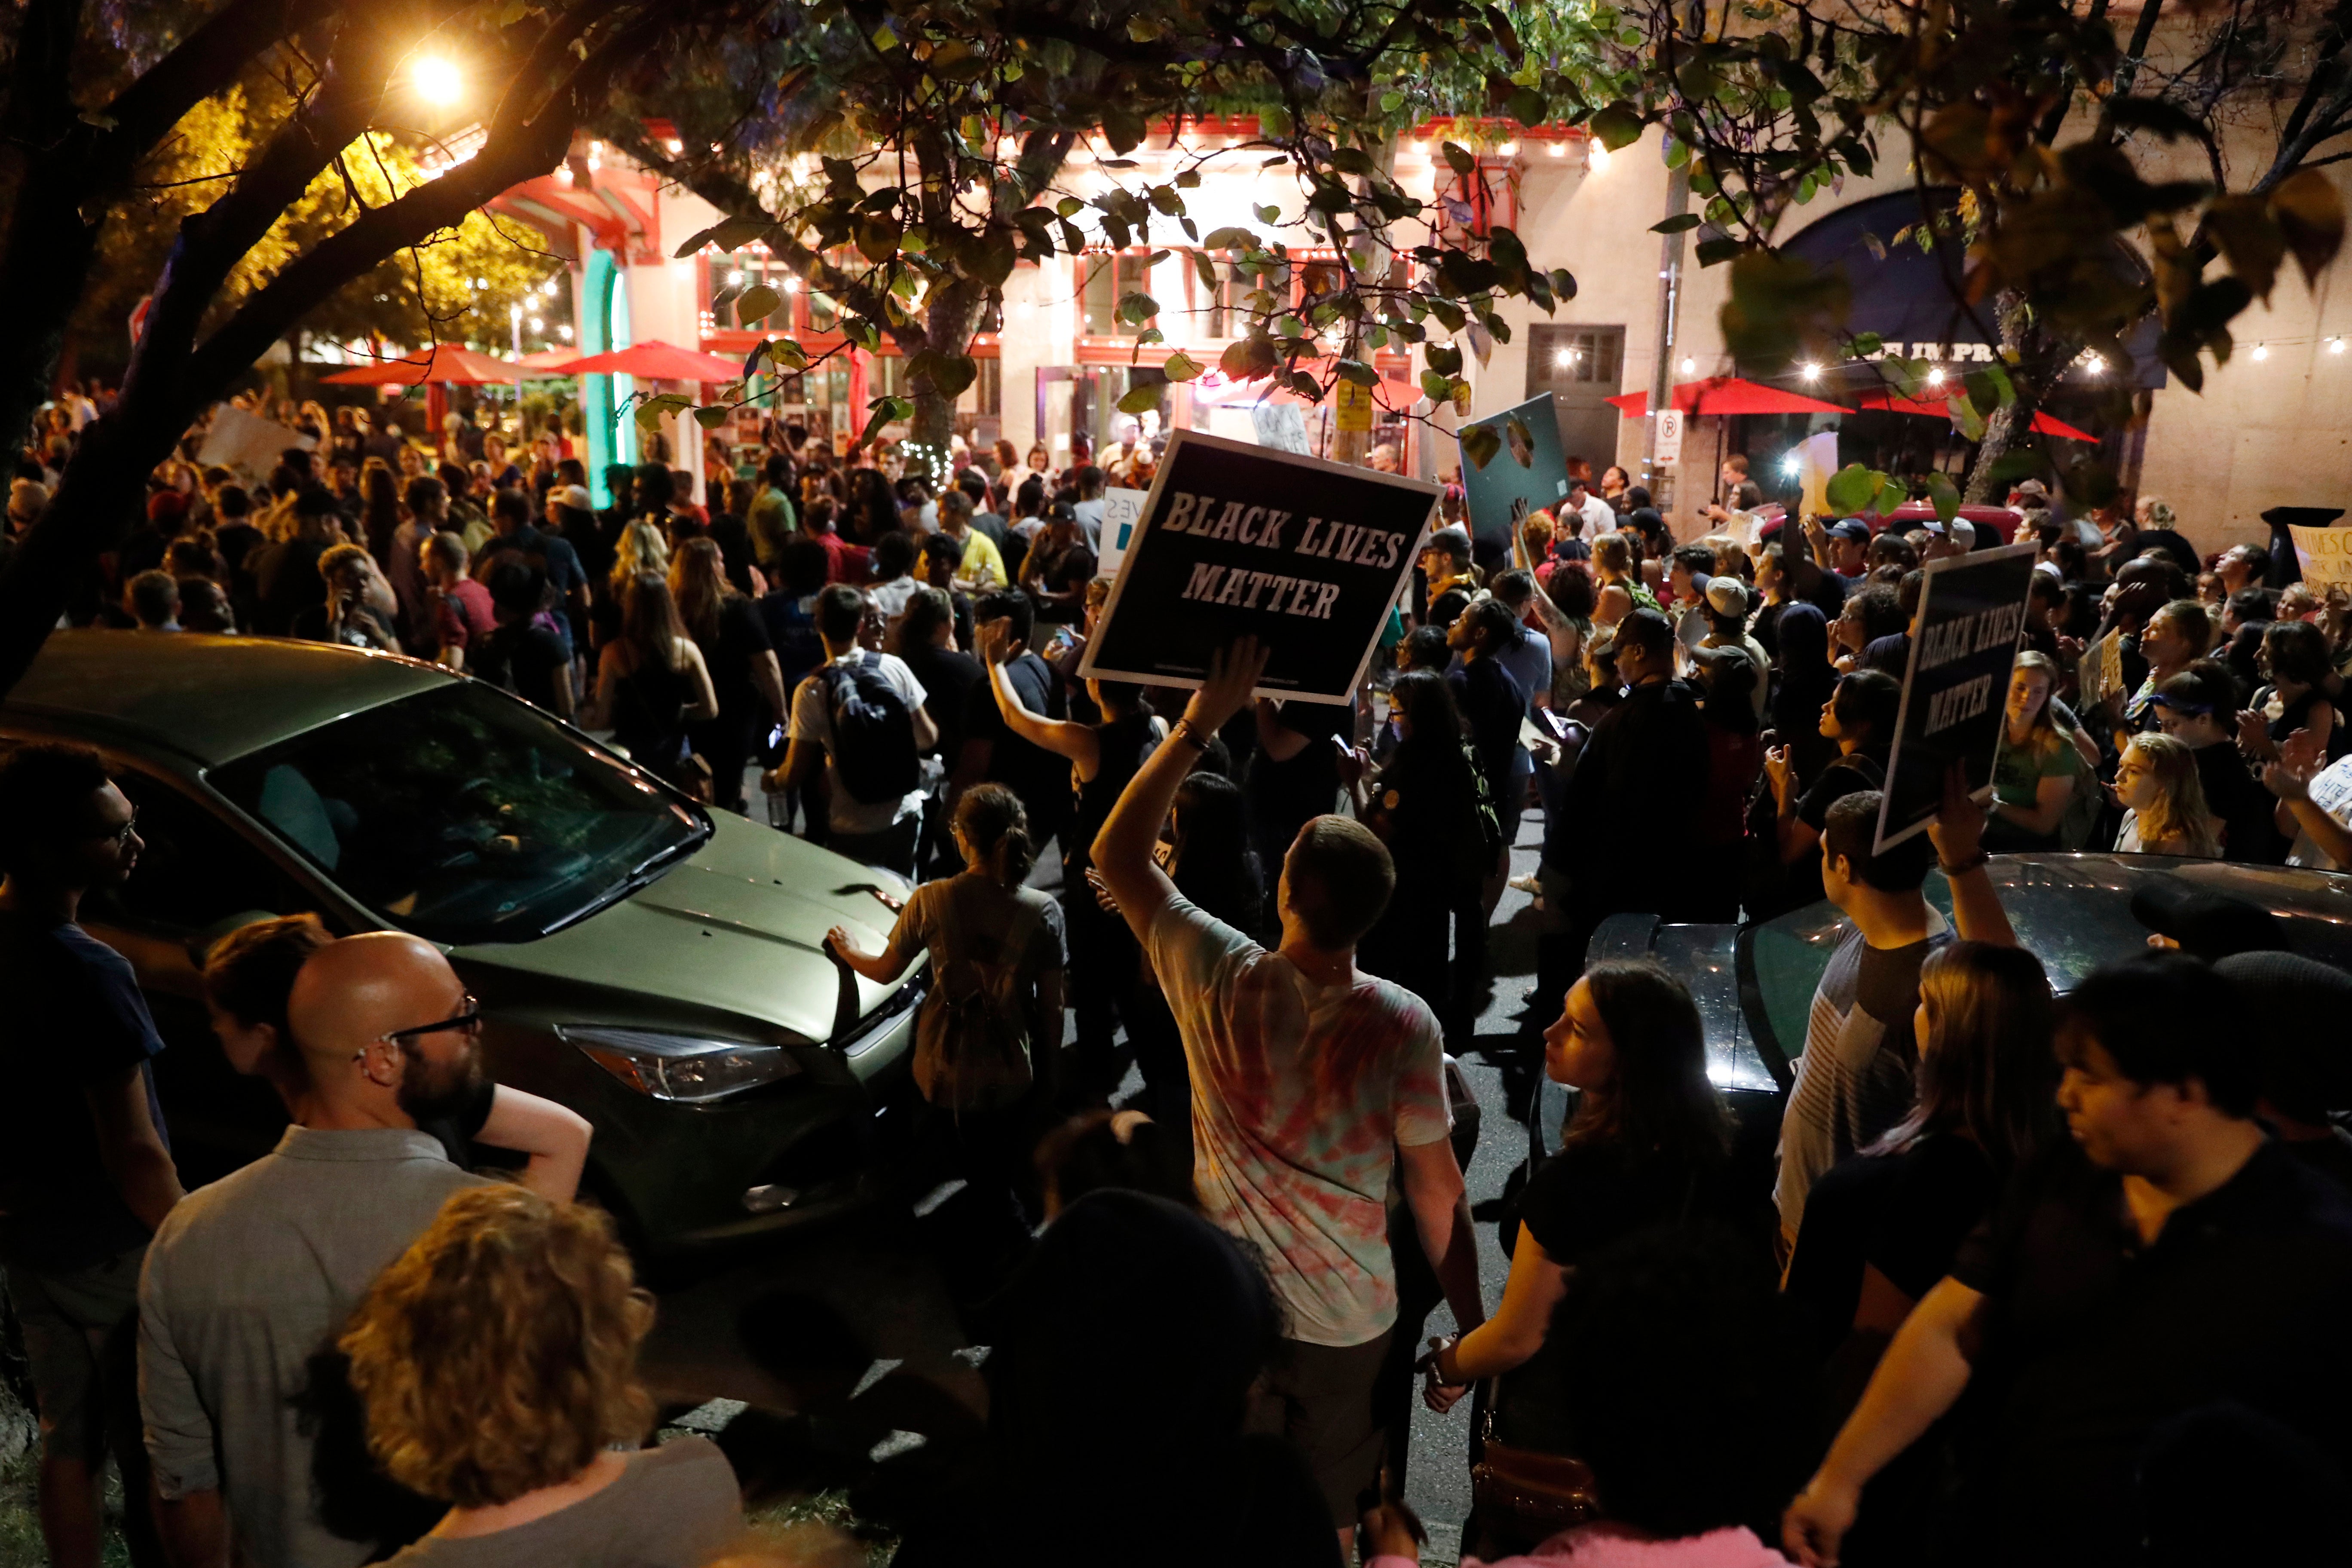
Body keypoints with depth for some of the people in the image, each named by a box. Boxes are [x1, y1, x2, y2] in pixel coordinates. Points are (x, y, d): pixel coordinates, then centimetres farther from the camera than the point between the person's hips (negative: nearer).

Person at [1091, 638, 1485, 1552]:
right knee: (1329, 1519, 23)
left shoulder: (1219, 981, -21)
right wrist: (1472, 1323, -1)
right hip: (1351, 1321, -1)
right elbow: (1437, 1189, -15)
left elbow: (1115, 854, -8)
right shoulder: (1404, 1027, -23)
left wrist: (1200, 723, -10)